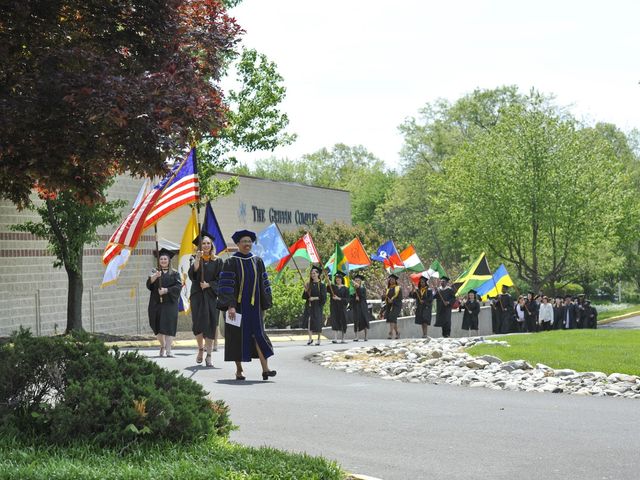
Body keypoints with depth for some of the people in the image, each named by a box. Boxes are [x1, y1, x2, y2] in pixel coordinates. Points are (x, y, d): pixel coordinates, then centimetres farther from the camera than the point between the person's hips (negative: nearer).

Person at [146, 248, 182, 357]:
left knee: (169, 325, -11)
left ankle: (168, 350, -15)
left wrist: (166, 290, -15)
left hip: (170, 303, -2)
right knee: (158, 326, 5)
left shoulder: (174, 273, 8)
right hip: (156, 303, 2)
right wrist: (154, 277, -21)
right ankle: (162, 345, 28)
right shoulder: (155, 272, 13)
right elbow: (149, 285, -2)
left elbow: (178, 286, -4)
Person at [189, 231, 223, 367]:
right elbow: (192, 275, -10)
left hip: (211, 295, 0)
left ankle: (208, 356, -1)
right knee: (198, 324, -2)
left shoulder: (217, 261, 6)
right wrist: (197, 260, -20)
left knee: (210, 325, -4)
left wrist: (208, 285, -12)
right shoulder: (195, 260, 7)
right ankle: (200, 349, 23)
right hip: (197, 295, 1)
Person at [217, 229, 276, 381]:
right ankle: (239, 370, 11)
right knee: (237, 337, 2)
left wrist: (265, 305, 8)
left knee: (258, 334, -6)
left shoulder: (258, 261, 9)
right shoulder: (231, 262, -4)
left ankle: (265, 369, -14)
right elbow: (226, 285, -10)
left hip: (253, 306, 3)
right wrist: (230, 305, -19)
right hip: (237, 305, -3)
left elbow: (263, 284, 12)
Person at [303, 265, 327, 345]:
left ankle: (318, 339, 13)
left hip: (317, 305, -3)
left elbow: (323, 297, -8)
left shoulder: (321, 285, -2)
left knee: (317, 323, 0)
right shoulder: (309, 284, 10)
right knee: (309, 320, -12)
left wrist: (315, 298, -15)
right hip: (309, 305, 3)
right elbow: (304, 296, 11)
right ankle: (310, 338, -7)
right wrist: (306, 290, -7)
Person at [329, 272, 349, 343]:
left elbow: (347, 300, -2)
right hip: (334, 307, 0)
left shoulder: (345, 288, 4)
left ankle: (342, 339, 16)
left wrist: (339, 298, -16)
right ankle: (335, 339, -18)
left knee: (342, 323, 5)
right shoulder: (332, 287, 8)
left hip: (342, 307, 0)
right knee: (334, 322, -10)